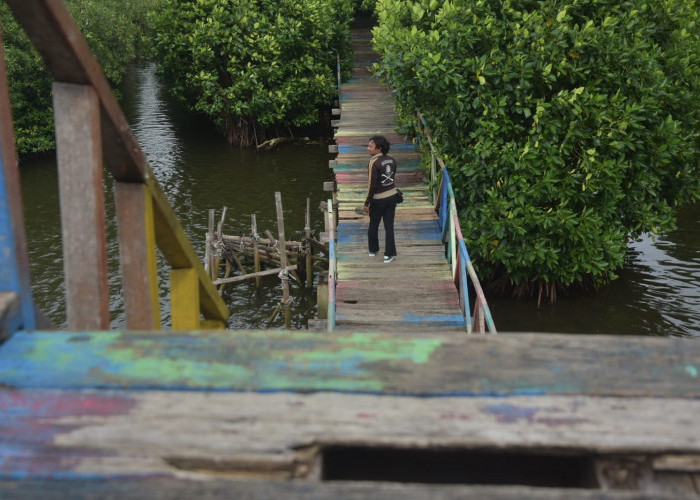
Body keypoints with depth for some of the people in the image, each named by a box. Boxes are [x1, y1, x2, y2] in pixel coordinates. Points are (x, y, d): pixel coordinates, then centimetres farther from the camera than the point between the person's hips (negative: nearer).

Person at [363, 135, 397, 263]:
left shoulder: (374, 162, -20)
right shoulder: (391, 160, -1)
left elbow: (372, 185, -20)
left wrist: (367, 202, -12)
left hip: (378, 199, -5)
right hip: (392, 196, 5)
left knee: (373, 225, 17)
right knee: (389, 226, 9)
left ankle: (373, 250, 32)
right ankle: (389, 254, 11)